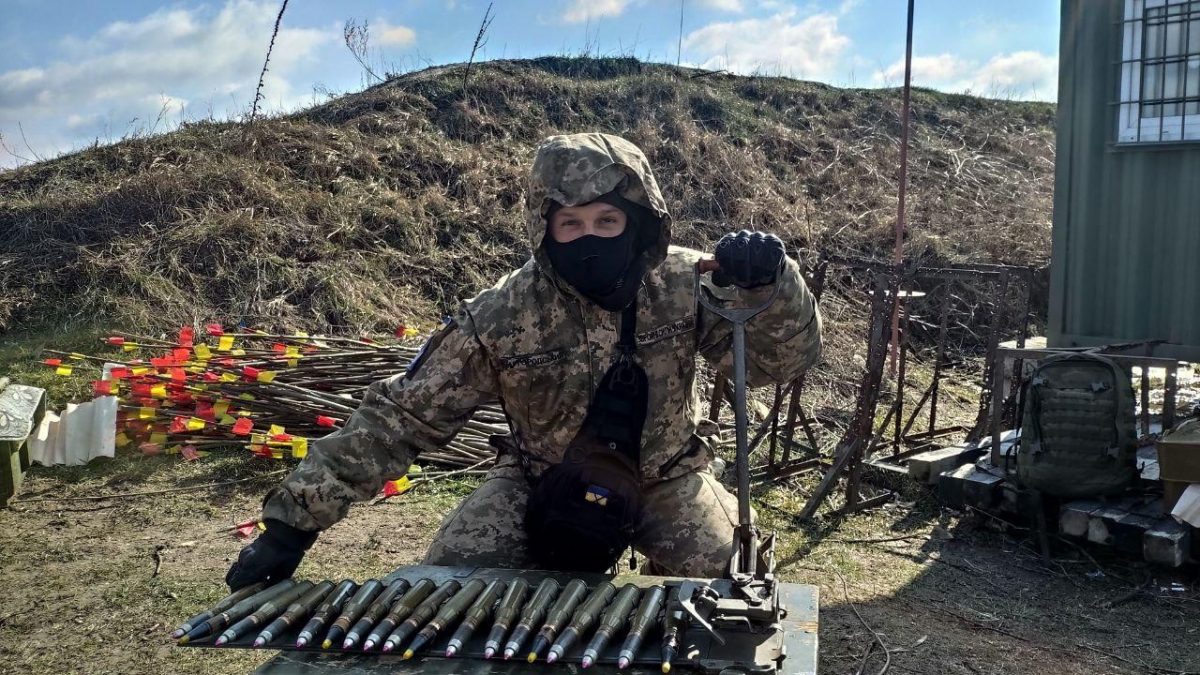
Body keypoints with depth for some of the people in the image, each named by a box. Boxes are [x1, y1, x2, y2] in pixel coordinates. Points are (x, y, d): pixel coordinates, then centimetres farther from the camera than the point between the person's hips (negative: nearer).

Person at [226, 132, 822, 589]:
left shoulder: (684, 284, -17)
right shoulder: (502, 315, -20)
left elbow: (778, 360, -19)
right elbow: (400, 415, -18)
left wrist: (766, 283, -42)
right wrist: (296, 519, -21)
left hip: (665, 477, 1)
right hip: (543, 479, -1)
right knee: (451, 582, -18)